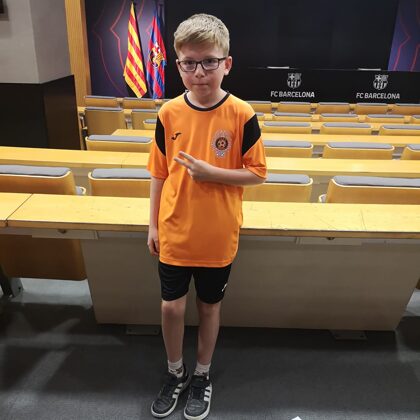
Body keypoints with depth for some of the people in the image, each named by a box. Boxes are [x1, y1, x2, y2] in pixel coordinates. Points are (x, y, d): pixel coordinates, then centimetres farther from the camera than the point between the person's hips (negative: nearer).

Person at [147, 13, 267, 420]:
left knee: (209, 306, 16)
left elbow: (257, 173, -7)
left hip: (217, 236, -2)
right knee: (171, 307, 11)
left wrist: (210, 173, -21)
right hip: (173, 233, 2)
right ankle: (175, 373, 40)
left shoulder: (241, 114, -12)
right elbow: (159, 173, 3)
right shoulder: (169, 113, -4)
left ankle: (201, 375, 41)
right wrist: (153, 223, 4)